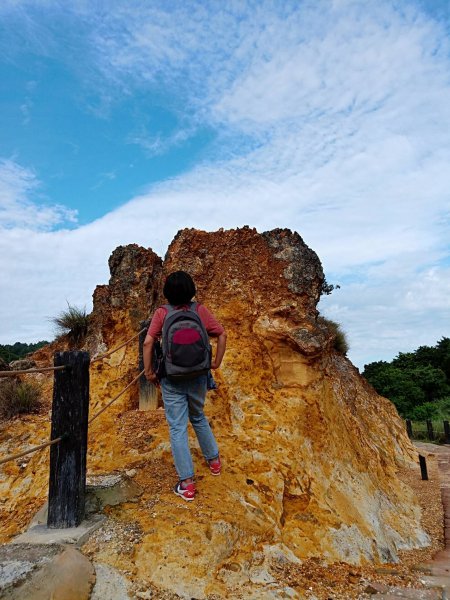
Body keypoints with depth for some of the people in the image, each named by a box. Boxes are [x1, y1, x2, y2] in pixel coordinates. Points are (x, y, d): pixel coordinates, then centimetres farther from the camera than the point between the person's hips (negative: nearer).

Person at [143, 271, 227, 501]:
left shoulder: (162, 313, -8)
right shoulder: (200, 310, -3)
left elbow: (148, 342, -16)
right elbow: (222, 334, -3)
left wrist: (149, 372, -6)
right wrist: (216, 362, 7)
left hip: (172, 379, -3)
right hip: (198, 376, 3)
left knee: (177, 428, 6)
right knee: (198, 417, 27)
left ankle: (187, 483, 10)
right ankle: (214, 460, 40)